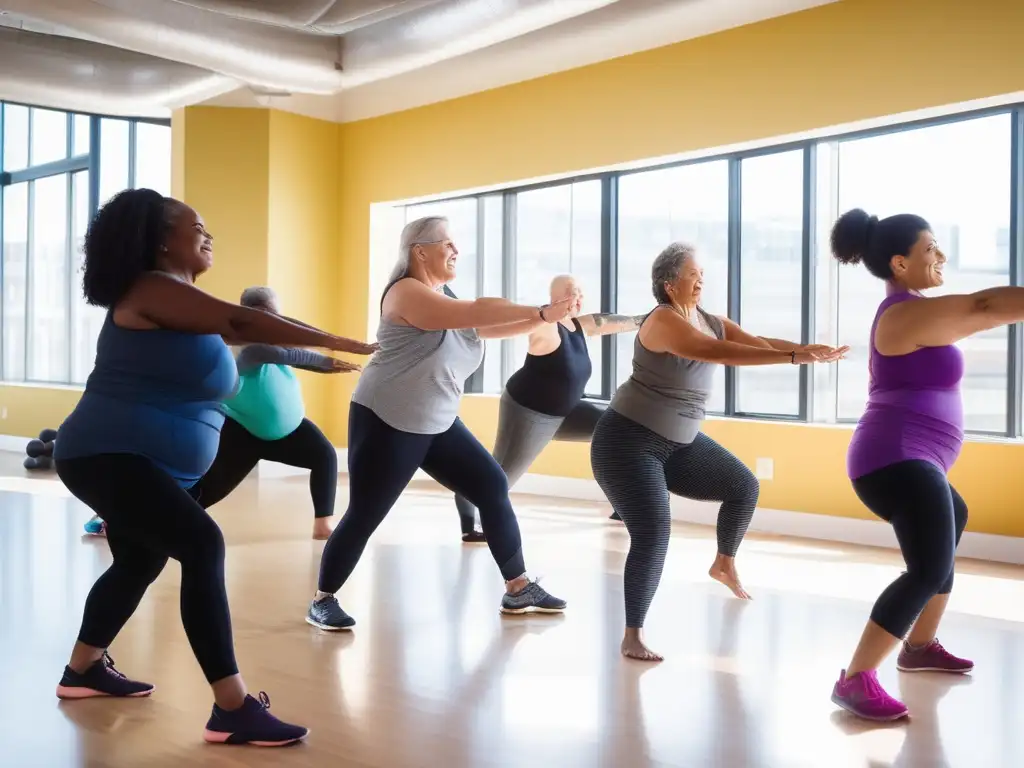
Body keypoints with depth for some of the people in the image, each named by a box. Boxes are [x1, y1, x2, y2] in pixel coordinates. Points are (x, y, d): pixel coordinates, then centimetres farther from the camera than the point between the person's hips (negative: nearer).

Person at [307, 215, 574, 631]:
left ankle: (518, 589, 12)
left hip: (437, 424, 9)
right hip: (386, 423, -9)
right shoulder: (406, 293, -16)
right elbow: (476, 313, -25)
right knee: (364, 516, -5)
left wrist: (546, 317, -1)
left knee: (493, 488, 3)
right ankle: (322, 601, 13)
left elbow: (492, 327, 11)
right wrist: (542, 312, -22)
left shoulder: (444, 298, 13)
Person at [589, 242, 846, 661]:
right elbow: (716, 352, -37)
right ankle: (632, 636, -7)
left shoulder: (712, 322, 3)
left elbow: (759, 342, -9)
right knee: (653, 535, -18)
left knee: (744, 486, 8)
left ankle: (724, 564, 34)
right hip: (628, 441, -8)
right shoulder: (662, 321, -22)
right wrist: (793, 358, -42)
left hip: (678, 442, 8)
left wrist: (811, 349, -27)